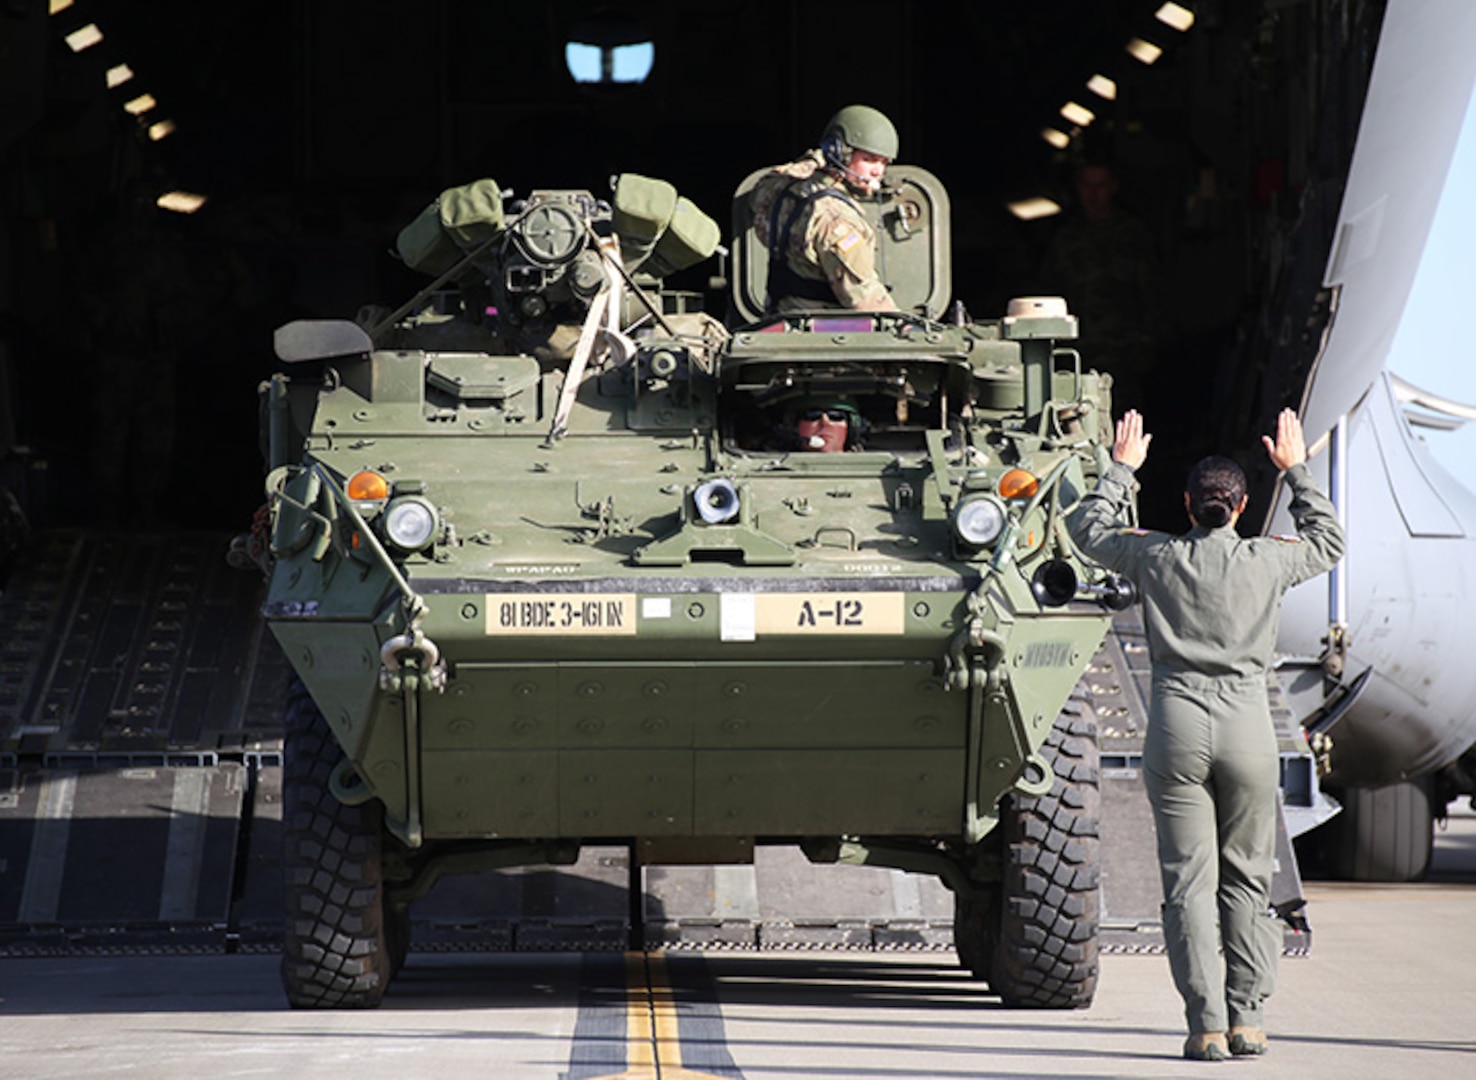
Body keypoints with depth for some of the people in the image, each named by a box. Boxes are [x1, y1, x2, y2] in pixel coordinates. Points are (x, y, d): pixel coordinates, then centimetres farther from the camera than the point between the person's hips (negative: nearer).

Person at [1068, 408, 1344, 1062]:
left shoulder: (1159, 558, -2)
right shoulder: (1265, 561, -1)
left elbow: (1089, 529, 17)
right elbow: (1327, 542, 21)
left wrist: (1122, 468, 28)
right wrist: (1296, 471, 29)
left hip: (1177, 724, -1)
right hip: (1246, 725, 1)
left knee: (1188, 882, 0)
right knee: (1246, 879, 12)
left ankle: (1206, 1026, -6)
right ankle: (1246, 1017, 8)